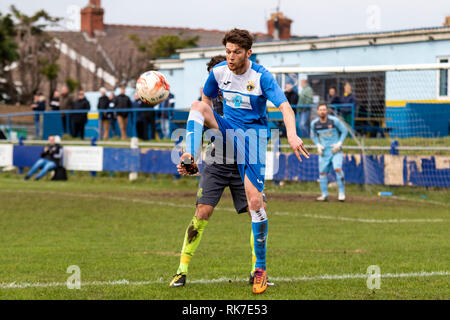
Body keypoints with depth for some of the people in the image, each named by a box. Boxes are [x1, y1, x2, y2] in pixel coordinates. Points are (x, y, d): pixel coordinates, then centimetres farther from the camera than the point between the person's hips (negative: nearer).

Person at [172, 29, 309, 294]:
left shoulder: (261, 77, -16)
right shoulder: (219, 72, -2)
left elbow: (285, 106, -24)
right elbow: (207, 100, 17)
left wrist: (292, 134, -41)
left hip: (253, 135, -4)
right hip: (227, 129, 4)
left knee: (255, 201, -11)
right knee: (197, 105, -22)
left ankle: (261, 268, -3)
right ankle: (190, 160, -30)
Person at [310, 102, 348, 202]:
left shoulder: (334, 120, -11)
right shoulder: (314, 123, -2)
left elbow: (344, 131, 0)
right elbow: (313, 135, 17)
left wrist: (339, 144, -8)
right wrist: (318, 145, 2)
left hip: (336, 150, -3)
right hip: (324, 151, 3)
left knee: (338, 169, -20)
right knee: (322, 172, 0)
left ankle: (342, 193, -10)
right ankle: (324, 195, 13)